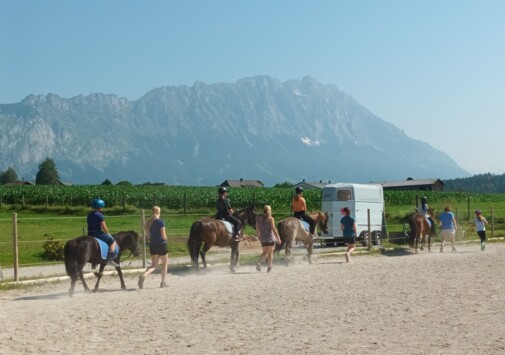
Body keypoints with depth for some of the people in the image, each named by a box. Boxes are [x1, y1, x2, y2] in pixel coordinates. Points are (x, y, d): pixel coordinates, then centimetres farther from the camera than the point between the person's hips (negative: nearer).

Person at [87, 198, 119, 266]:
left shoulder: (89, 215, 12)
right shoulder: (100, 215, -13)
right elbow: (104, 227, -15)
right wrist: (107, 233, 3)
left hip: (90, 233, 8)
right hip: (98, 233, -8)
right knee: (112, 241, 3)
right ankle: (110, 259, -9)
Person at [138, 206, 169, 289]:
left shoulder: (149, 222, 5)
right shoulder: (161, 222, -11)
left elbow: (147, 237, 7)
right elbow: (163, 236, -15)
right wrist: (165, 238, 6)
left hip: (152, 245, 5)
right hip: (161, 245, -5)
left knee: (154, 265, 9)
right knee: (165, 263, 14)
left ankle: (143, 275, -19)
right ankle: (163, 282, 15)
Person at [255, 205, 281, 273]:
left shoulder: (259, 218, 2)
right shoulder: (270, 219, -12)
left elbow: (257, 229, 7)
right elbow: (273, 229, -15)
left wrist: (258, 236, 20)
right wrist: (278, 237, -11)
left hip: (262, 238, 4)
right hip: (270, 238, -4)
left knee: (265, 252, 17)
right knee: (270, 252, 10)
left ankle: (259, 262, -8)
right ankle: (269, 267, 12)